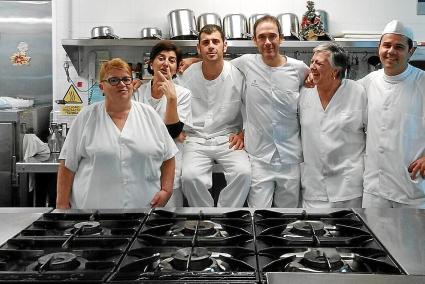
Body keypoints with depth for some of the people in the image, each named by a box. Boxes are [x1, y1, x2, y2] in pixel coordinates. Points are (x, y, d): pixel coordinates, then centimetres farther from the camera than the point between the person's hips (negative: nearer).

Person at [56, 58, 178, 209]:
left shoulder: (149, 114, 4)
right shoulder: (86, 117, 0)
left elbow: (168, 156, 8)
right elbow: (68, 165, 0)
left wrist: (166, 190, -4)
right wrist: (62, 203, -5)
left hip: (145, 203, 1)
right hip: (92, 204, -1)